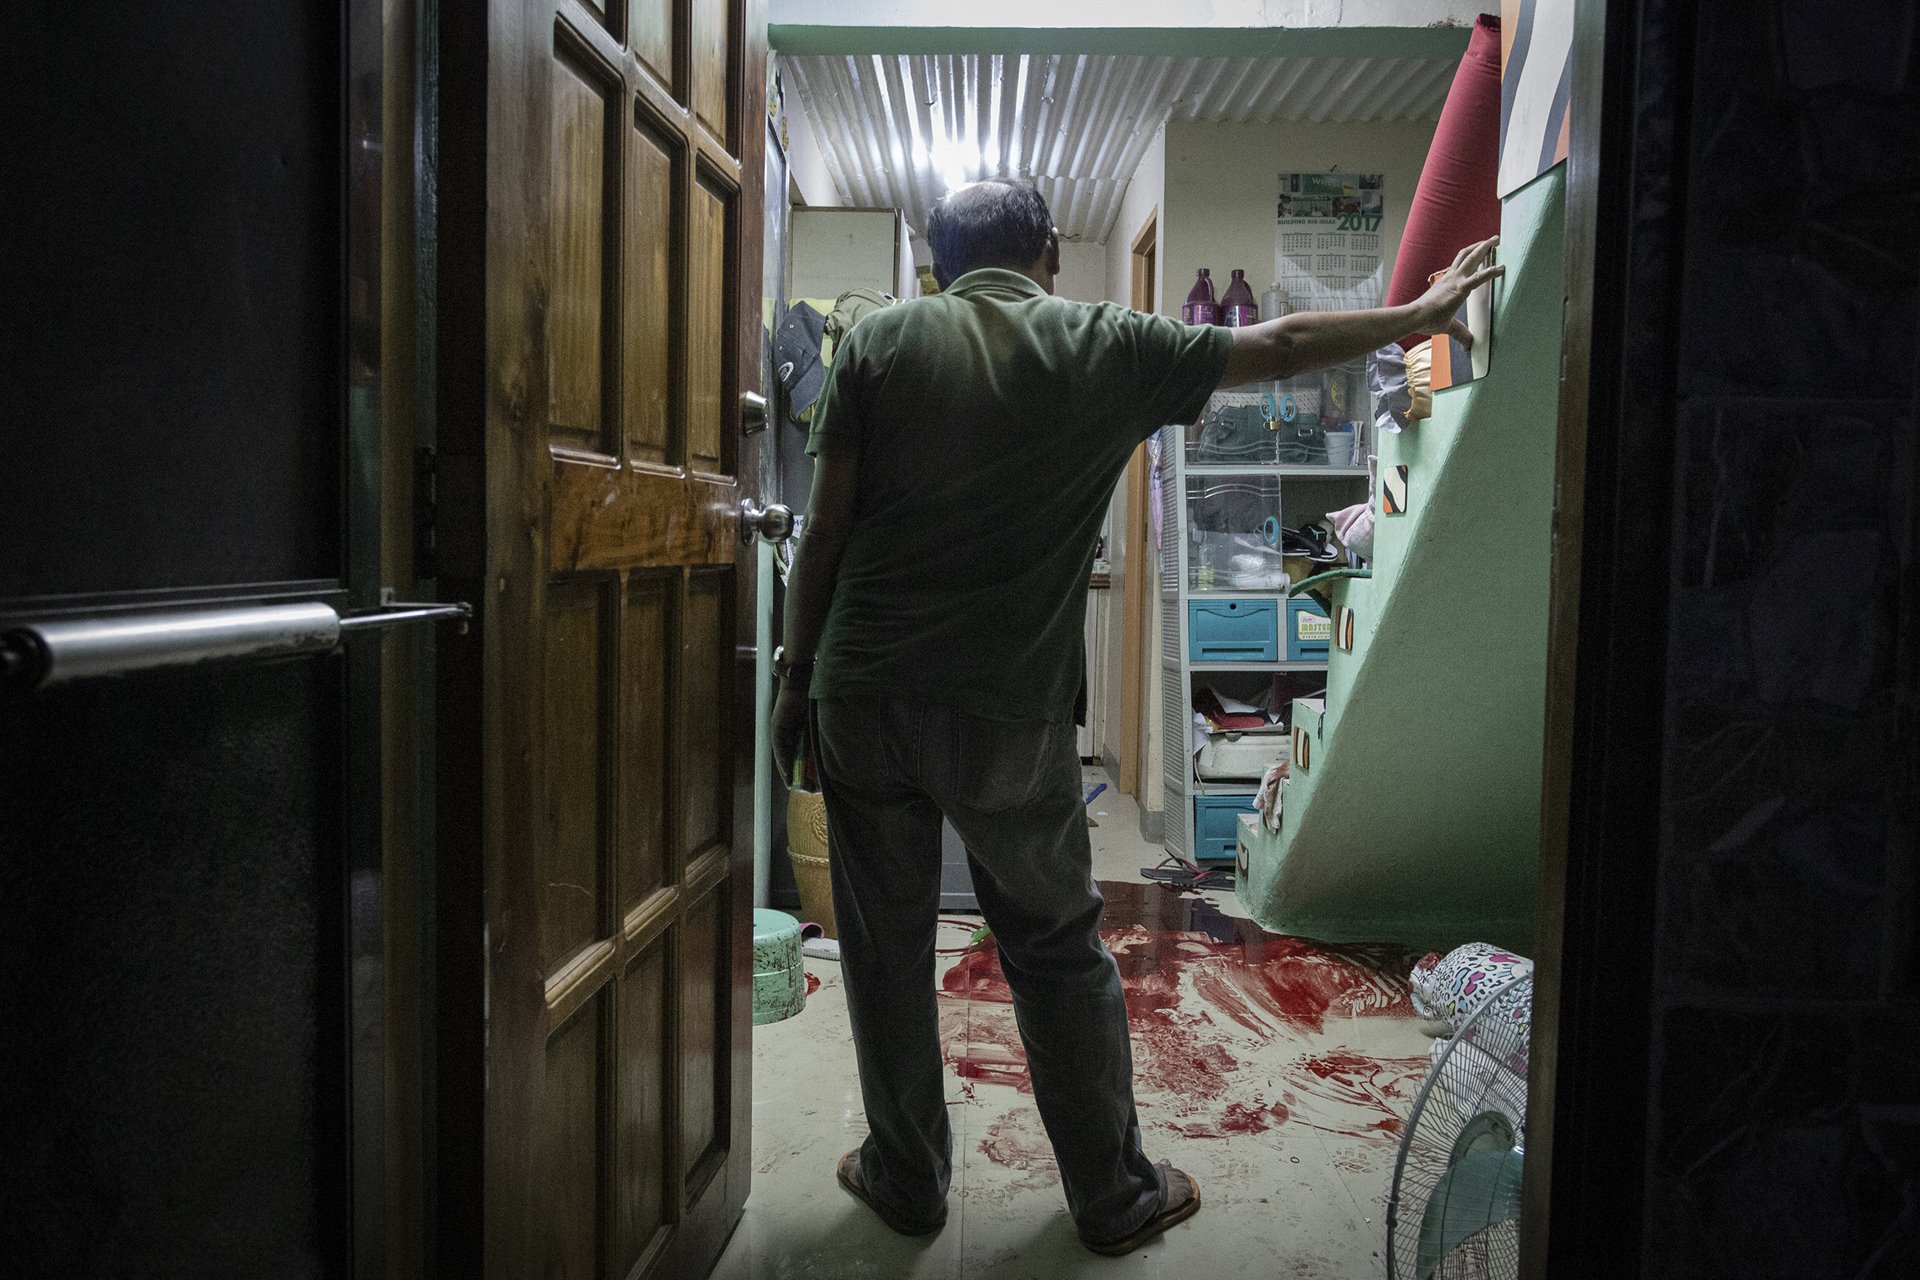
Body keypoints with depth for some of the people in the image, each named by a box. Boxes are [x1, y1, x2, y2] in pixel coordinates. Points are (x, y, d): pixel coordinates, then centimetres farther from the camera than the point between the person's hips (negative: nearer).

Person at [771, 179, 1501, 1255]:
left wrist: (798, 668, 9)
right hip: (1011, 715, -1)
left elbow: (827, 529, 0)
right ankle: (1115, 1195, 27)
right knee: (1060, 951, 13)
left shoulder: (882, 340, 4)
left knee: (887, 947, 14)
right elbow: (1282, 346, 11)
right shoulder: (1106, 346, 3)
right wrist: (1423, 316, 26)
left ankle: (907, 1179, 30)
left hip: (863, 694, 1)